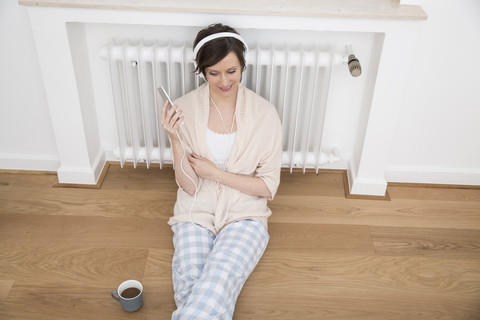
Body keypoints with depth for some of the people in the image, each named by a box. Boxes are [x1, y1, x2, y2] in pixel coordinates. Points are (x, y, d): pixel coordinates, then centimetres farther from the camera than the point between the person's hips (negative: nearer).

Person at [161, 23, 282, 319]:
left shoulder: (264, 112, -8)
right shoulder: (185, 108, -6)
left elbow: (269, 187, -4)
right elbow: (189, 186, -4)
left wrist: (214, 172, -12)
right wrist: (176, 140, -19)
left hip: (245, 216, -1)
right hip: (197, 212, 1)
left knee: (217, 281, -28)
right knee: (190, 278, -25)